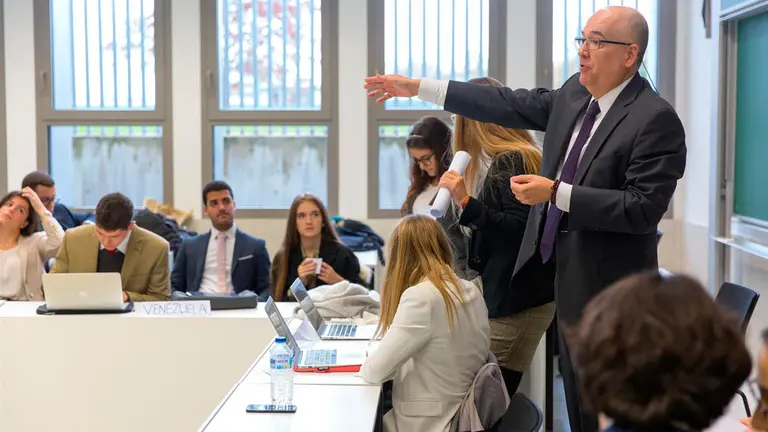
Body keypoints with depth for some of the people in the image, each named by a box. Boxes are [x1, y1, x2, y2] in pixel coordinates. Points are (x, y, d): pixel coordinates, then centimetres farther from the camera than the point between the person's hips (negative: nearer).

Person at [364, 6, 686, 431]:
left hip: (607, 287, -8)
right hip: (566, 277, 8)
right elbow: (510, 105, 9)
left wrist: (555, 193, -25)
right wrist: (419, 88, 8)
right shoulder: (573, 94, 6)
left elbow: (643, 208, -24)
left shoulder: (655, 119, -18)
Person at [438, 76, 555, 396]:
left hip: (516, 301, -10)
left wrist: (467, 202, -24)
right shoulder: (516, 159, 16)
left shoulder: (510, 162, -11)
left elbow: (520, 229, -19)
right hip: (518, 296, 10)